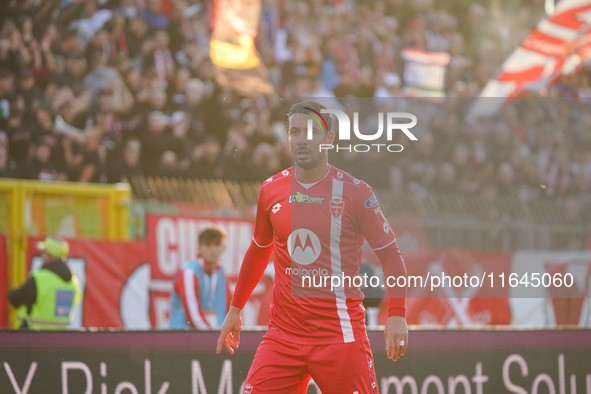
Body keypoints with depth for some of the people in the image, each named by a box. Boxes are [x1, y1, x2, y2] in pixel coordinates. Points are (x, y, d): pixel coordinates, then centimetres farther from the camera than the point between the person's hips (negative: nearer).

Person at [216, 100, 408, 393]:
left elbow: (390, 254, -1)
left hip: (340, 333, -3)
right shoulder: (271, 189, 7)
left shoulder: (354, 192, -4)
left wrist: (396, 316, -13)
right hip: (283, 332, 3)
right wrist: (235, 309, 24)